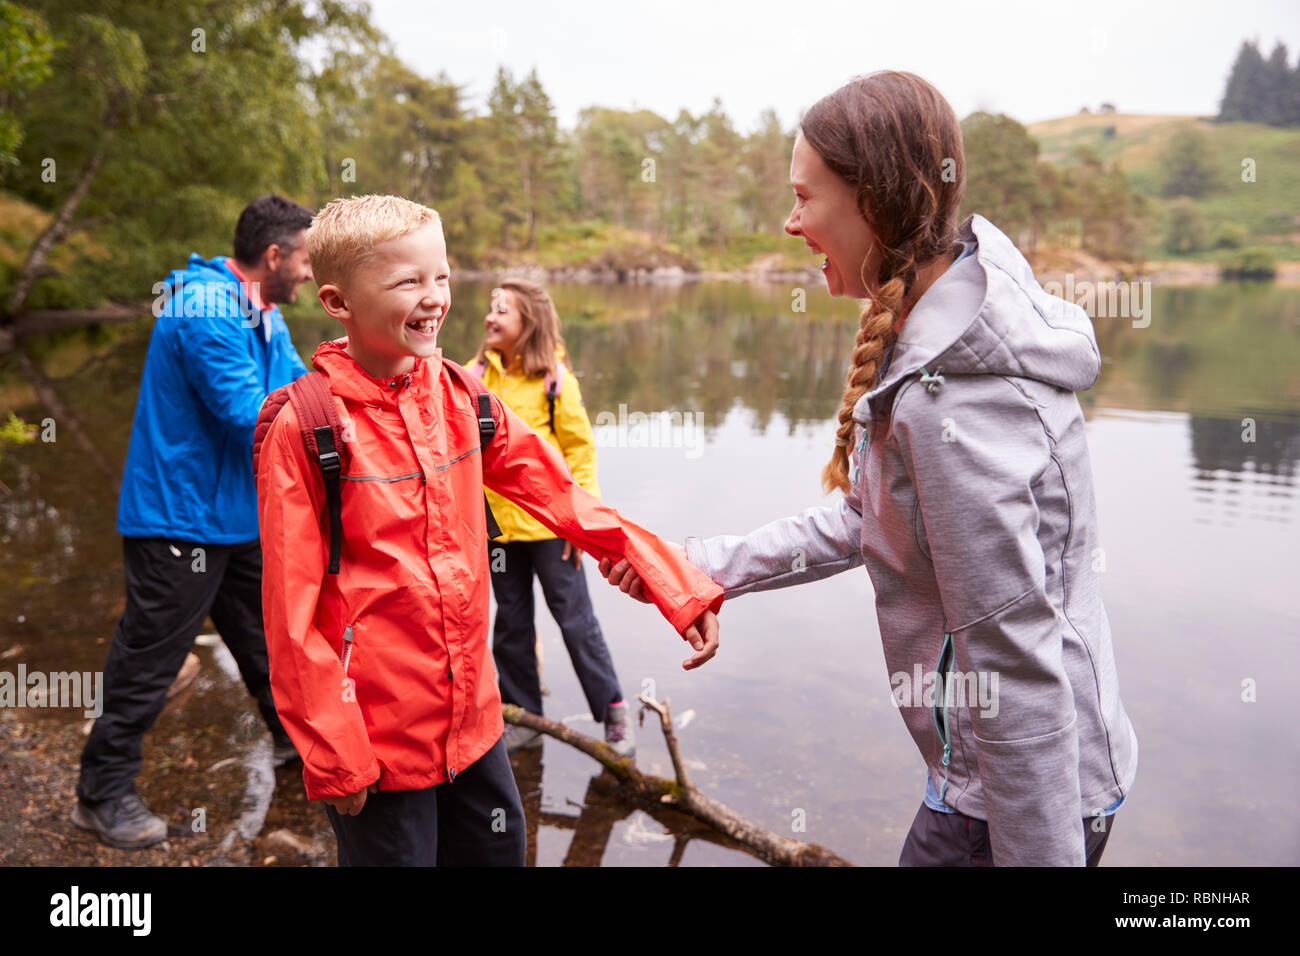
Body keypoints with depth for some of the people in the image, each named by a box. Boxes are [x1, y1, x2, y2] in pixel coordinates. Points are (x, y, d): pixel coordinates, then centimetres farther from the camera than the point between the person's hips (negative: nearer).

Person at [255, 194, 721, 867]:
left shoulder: (461, 398, 0)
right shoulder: (304, 426, -15)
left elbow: (564, 498, 1)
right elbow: (291, 606, -13)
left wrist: (678, 585, -4)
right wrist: (331, 751, -11)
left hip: (472, 716, 5)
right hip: (375, 737, -5)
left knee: (498, 849, 19)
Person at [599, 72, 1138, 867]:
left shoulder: (949, 403, -30)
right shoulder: (953, 321, 1)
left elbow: (1019, 670, -27)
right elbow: (863, 522, 8)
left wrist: (1043, 853, -18)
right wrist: (698, 564, 8)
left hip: (1038, 795, -9)